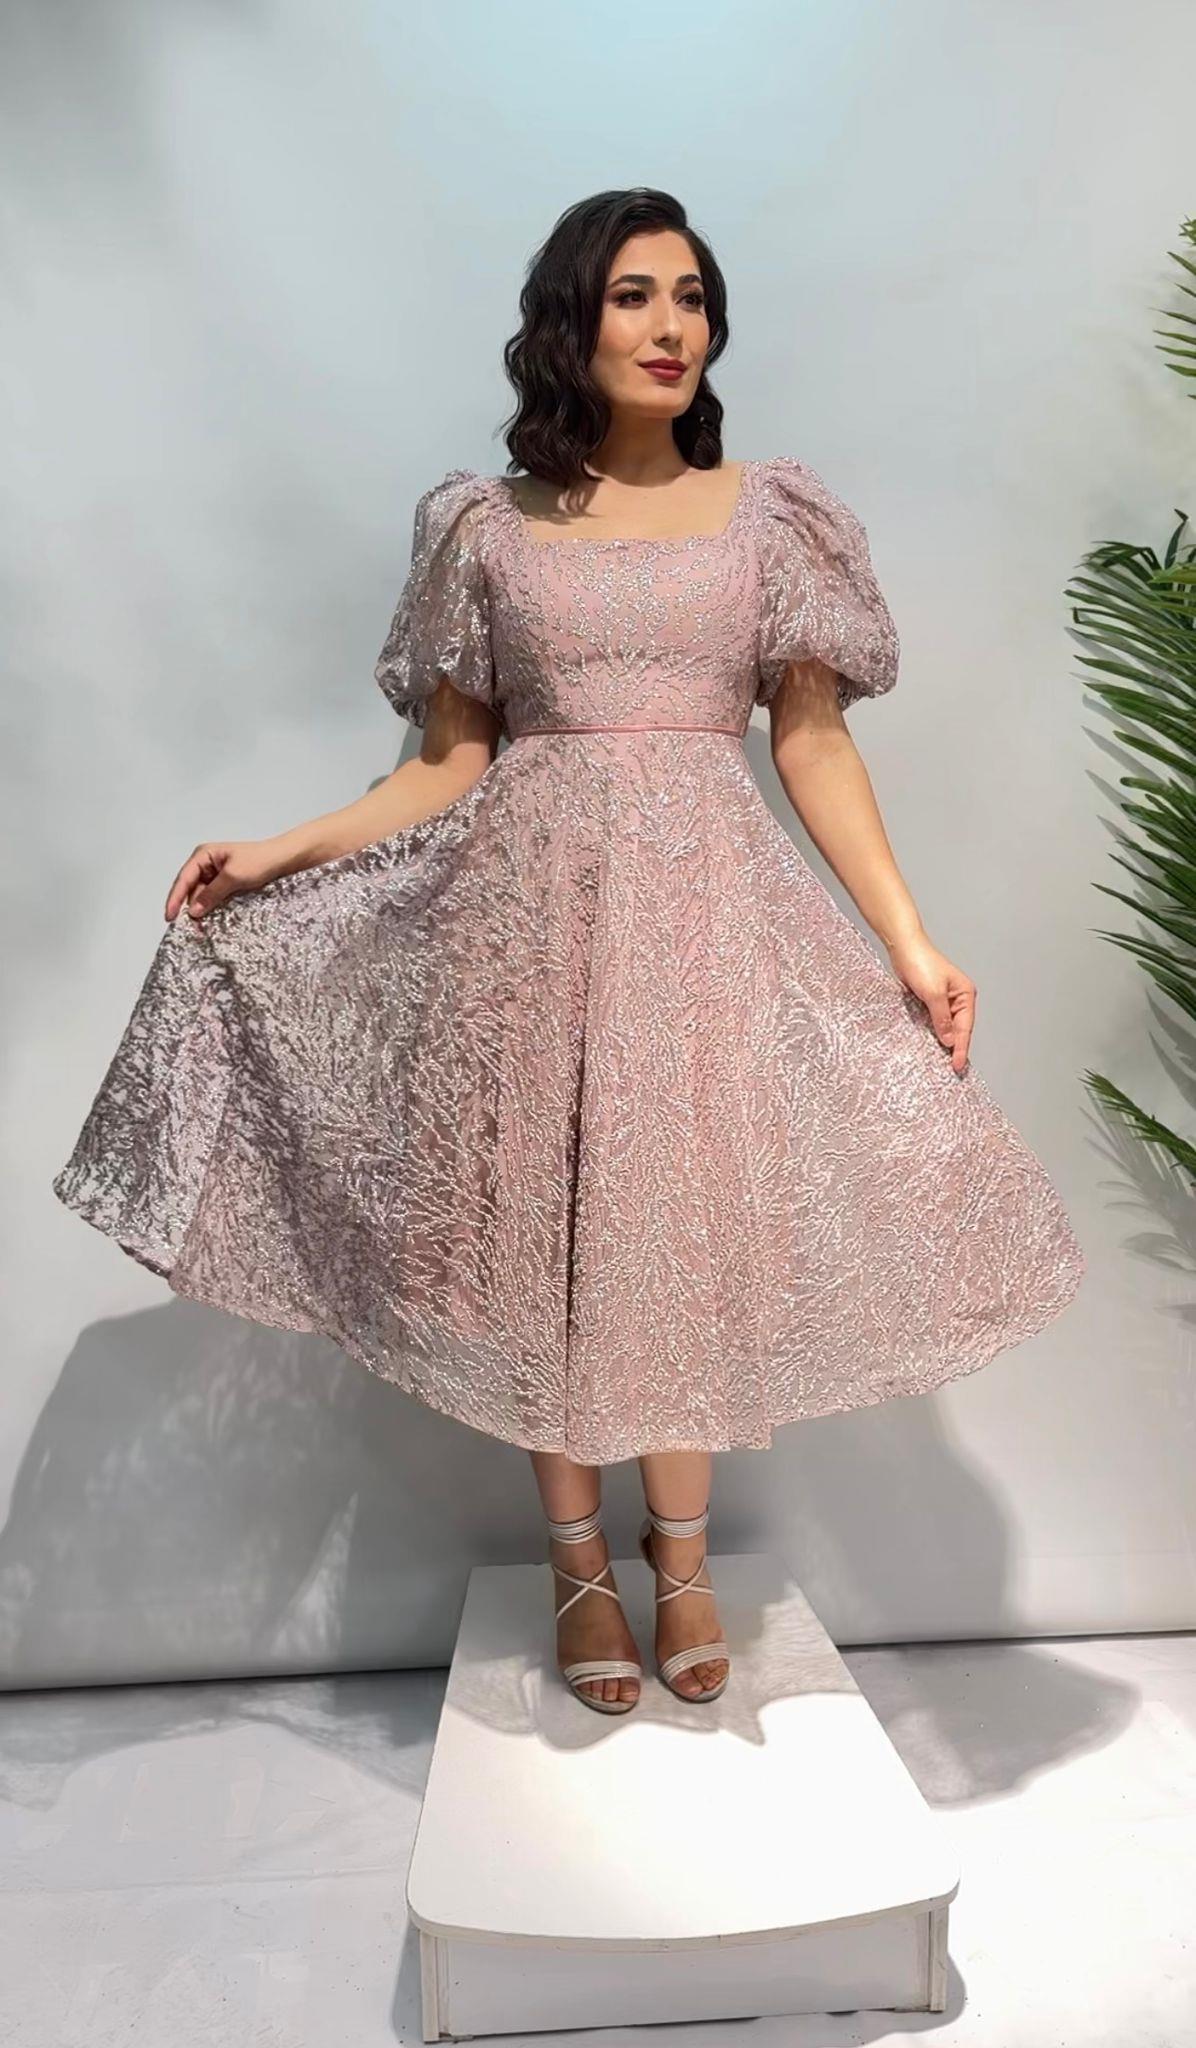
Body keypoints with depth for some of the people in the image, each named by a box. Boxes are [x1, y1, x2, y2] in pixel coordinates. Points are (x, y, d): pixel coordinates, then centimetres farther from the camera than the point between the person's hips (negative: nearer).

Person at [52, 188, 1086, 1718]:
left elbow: (815, 748, 3)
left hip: (708, 904, 0)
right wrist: (279, 854, -1)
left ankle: (680, 1552, 26)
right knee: (540, 1228, 4)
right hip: (533, 903, 0)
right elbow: (450, 765, 8)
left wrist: (911, 942, -4)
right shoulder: (486, 528, 8)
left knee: (694, 1220, 4)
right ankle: (578, 1557, 25)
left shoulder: (769, 513, 8)